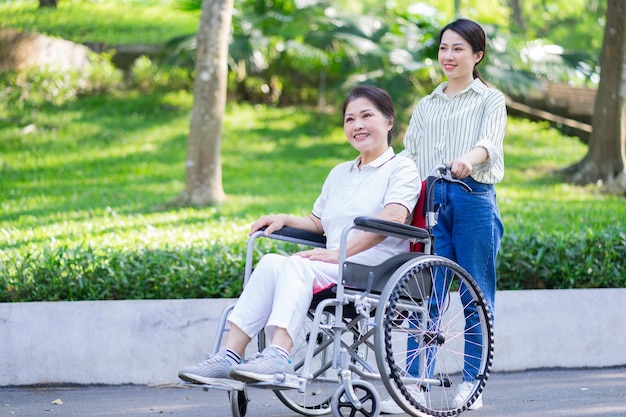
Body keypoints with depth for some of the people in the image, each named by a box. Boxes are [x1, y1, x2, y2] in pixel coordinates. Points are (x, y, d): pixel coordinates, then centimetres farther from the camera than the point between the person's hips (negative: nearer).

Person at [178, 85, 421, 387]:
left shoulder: (402, 170, 3)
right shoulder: (339, 174, 29)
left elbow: (393, 218, -15)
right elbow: (317, 223, 34)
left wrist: (340, 252, -25)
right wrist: (285, 220, 12)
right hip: (334, 271, 7)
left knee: (296, 265, -31)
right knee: (271, 261, -22)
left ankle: (278, 358, -49)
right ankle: (229, 356, -34)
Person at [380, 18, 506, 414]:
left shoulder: (490, 100, 7)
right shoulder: (426, 106, 21)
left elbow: (490, 142, -13)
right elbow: (409, 154, 16)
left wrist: (468, 158, -35)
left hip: (474, 201, -3)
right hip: (430, 202, 3)